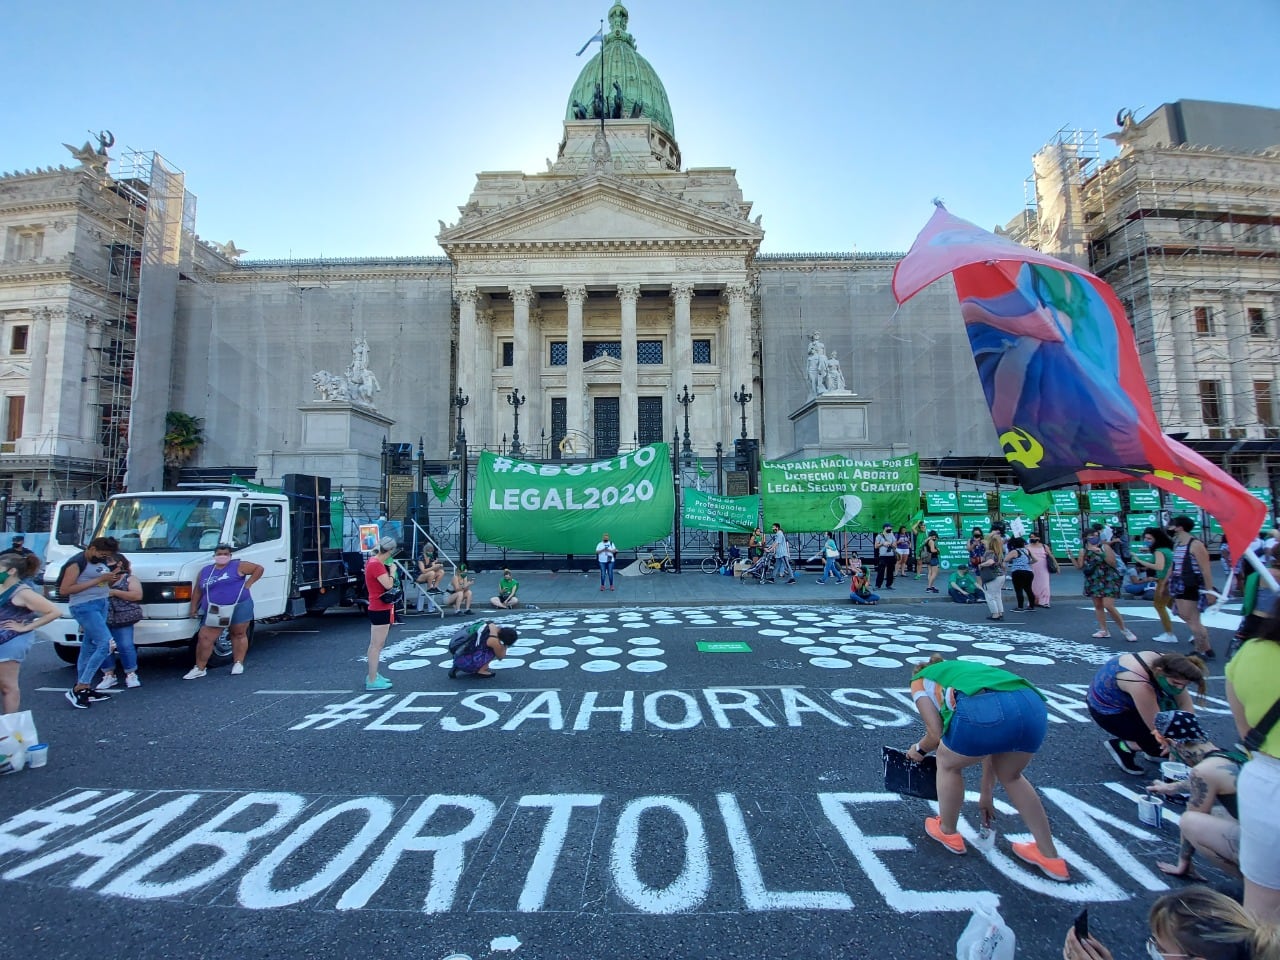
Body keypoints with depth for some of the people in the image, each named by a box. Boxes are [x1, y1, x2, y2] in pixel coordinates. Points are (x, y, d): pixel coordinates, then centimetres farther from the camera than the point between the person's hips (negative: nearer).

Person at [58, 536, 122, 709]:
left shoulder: (101, 560, 12)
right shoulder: (76, 563, -12)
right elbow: (64, 590, -17)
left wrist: (112, 577, 5)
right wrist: (97, 580, -19)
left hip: (101, 605, 8)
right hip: (84, 607, -8)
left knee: (89, 647, 10)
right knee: (106, 644, -15)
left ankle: (85, 689, 15)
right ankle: (78, 689, -7)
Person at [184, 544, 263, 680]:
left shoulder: (238, 566, 1)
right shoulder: (206, 571, 15)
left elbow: (259, 569, 2)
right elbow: (197, 590, 21)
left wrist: (248, 584, -5)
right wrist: (193, 608, 16)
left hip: (239, 607, -3)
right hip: (214, 612, 3)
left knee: (239, 635, 3)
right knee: (204, 637, -2)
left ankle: (238, 663, 13)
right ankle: (199, 668, 9)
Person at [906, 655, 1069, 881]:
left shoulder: (920, 680, 28)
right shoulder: (964, 672, 42)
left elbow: (936, 734, 14)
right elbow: (991, 746, 44)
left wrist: (919, 748, 36)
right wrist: (986, 794, 53)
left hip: (984, 710, -6)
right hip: (1033, 708, 6)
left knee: (948, 763, 26)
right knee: (1010, 776, 35)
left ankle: (947, 833, 42)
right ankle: (1050, 857, 42)